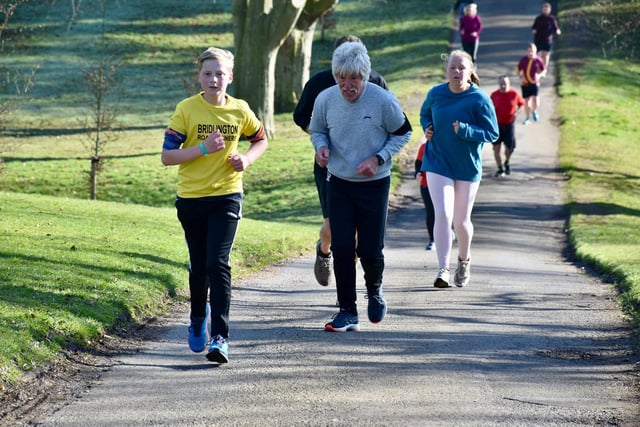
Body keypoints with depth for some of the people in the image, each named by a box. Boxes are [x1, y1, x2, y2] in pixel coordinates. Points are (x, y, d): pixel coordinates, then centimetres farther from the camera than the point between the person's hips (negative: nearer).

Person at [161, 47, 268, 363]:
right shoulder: (186, 109, -6)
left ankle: (220, 338, -15)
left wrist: (246, 158, -2)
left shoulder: (240, 111, 0)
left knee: (218, 265, -14)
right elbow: (167, 156, -9)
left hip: (226, 197, 0)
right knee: (198, 266, 13)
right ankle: (198, 317, 42)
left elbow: (261, 140, 19)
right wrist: (204, 148, -21)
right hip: (191, 198, 1)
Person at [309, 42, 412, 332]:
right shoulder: (325, 99, -8)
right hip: (339, 184, 2)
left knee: (370, 250, -1)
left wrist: (379, 158, -14)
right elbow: (317, 131, 10)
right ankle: (347, 312, 7)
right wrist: (321, 146, -13)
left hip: (375, 185, -2)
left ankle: (374, 289, 33)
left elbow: (403, 133, -1)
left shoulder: (383, 100, -16)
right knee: (342, 248, -3)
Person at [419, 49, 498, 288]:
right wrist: (427, 128, -2)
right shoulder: (435, 94, -3)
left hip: (468, 168, -1)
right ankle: (443, 270, -15)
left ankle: (464, 260, 39)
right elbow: (425, 113, 19)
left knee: (461, 221, 10)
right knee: (443, 214, -16)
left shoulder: (479, 99, -13)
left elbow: (492, 133, -12)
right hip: (438, 164, 1)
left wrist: (464, 130, -26)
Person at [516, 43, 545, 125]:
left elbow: (543, 70, 6)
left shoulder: (538, 60, -7)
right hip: (525, 83, 1)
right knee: (526, 100, 8)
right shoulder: (523, 60, -5)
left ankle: (534, 111, 21)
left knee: (535, 100, -15)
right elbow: (517, 69, 7)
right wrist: (521, 77, -8)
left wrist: (539, 75, -13)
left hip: (535, 83, -1)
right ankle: (527, 118, 25)